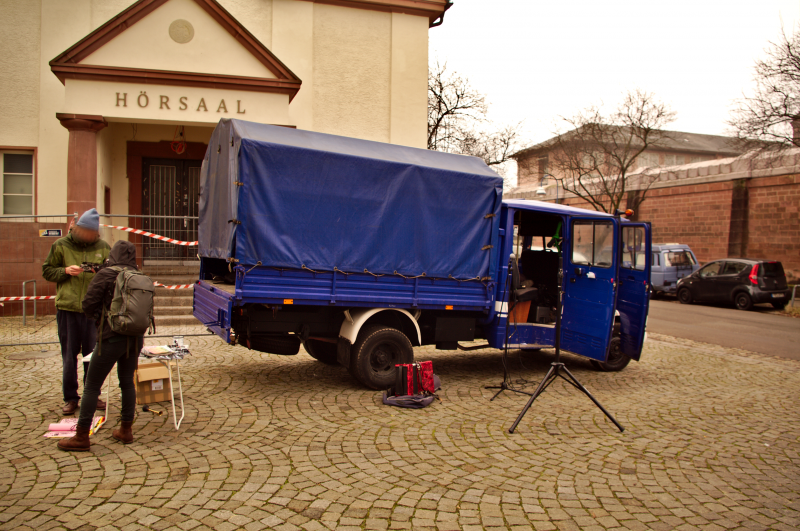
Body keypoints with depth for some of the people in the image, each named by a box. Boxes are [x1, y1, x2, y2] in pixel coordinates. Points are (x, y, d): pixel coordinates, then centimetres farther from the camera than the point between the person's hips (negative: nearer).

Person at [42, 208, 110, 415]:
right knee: (69, 356, 6)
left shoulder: (102, 247, 5)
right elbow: (47, 271, 7)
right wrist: (65, 271, -11)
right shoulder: (61, 245, 2)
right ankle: (70, 398, 17)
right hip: (67, 308, -1)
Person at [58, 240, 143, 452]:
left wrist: (103, 317, 9)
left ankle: (81, 437, 11)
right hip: (136, 337, 5)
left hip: (112, 337, -5)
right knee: (127, 382, 16)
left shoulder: (106, 275, -9)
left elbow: (88, 305, -8)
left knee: (92, 386, 5)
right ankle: (126, 430, 25)